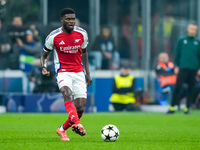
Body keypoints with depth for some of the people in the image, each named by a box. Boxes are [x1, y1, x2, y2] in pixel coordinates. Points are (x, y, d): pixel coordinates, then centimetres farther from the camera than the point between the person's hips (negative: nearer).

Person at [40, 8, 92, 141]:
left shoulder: (82, 34, 2)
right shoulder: (53, 37, -6)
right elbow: (44, 55, 6)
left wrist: (88, 74, 16)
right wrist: (44, 67, -15)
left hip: (79, 72, 3)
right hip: (63, 72, -3)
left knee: (80, 107, -5)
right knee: (67, 93, -34)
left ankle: (62, 130, 18)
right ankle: (77, 124, -51)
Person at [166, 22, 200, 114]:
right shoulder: (181, 41, 8)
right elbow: (177, 54, 8)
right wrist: (177, 66, 2)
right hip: (183, 68, -1)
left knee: (191, 89, 2)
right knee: (177, 87, -7)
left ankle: (187, 108, 9)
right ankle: (172, 107, -4)